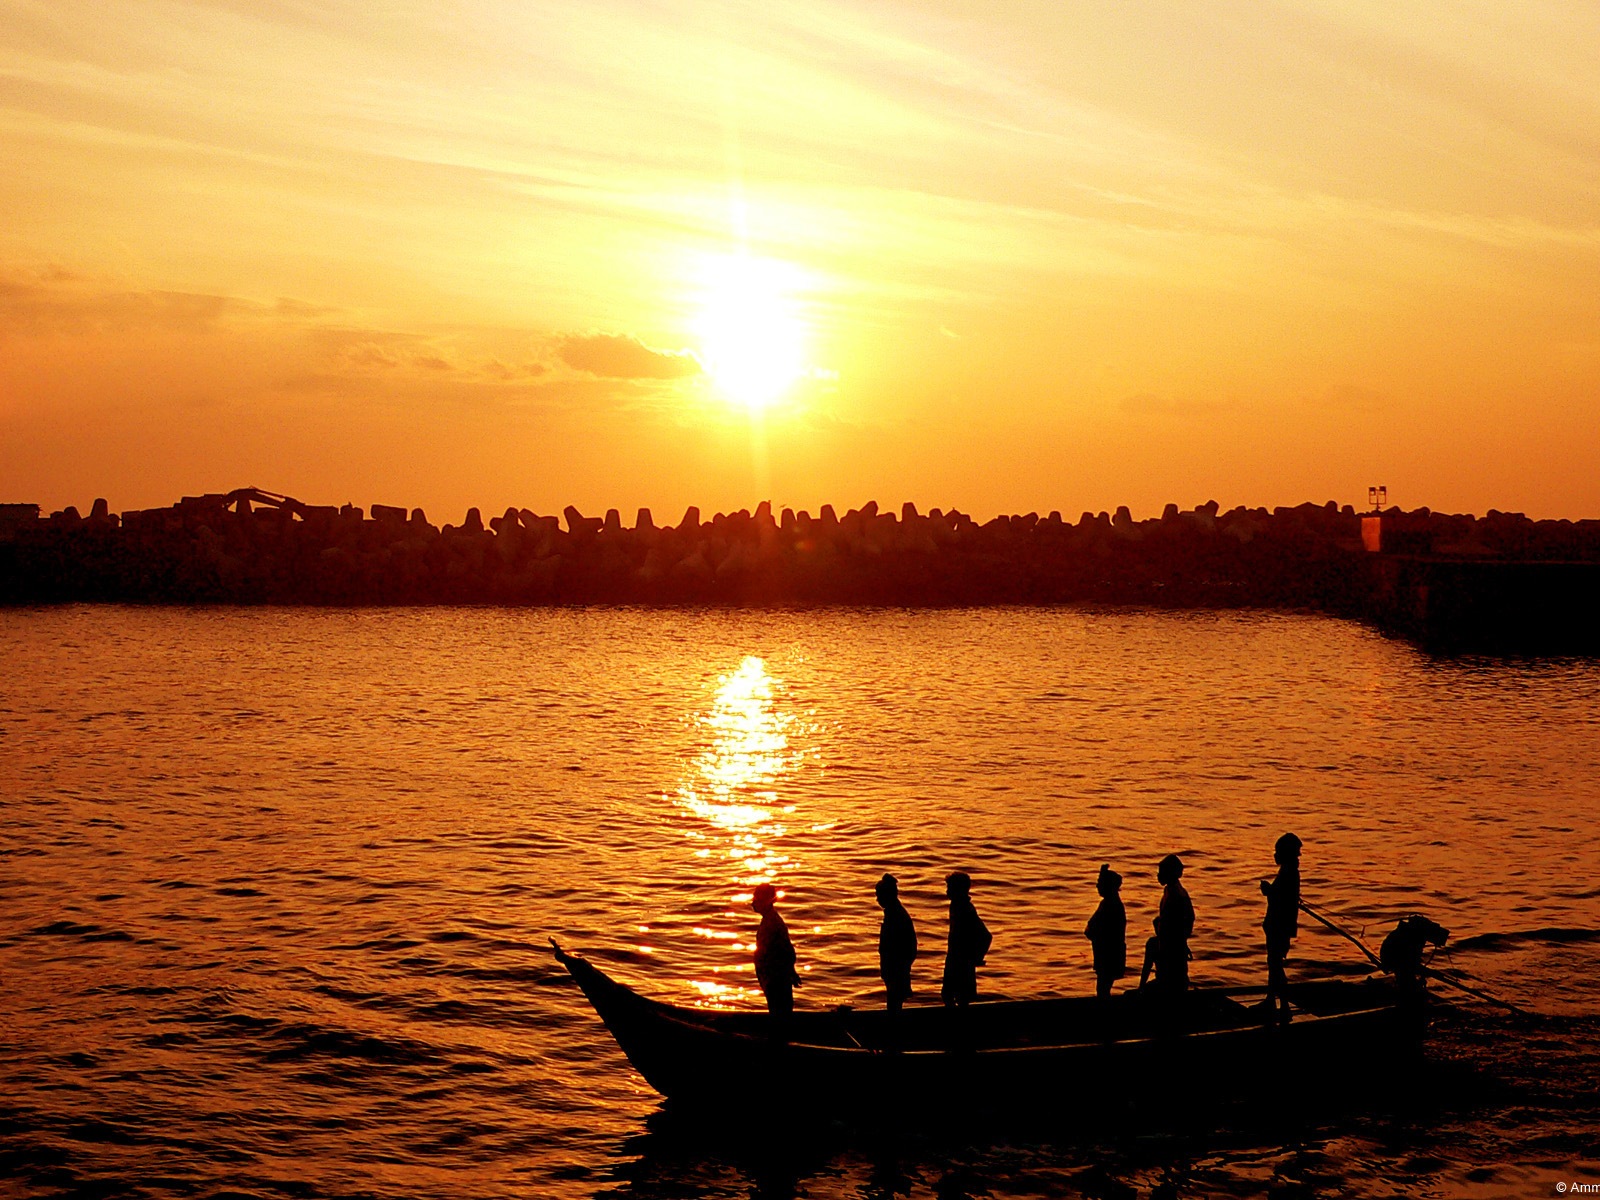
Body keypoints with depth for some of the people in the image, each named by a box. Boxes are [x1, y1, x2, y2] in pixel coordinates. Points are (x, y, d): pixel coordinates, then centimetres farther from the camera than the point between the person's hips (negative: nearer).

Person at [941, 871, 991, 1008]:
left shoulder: (966, 910, -22)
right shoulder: (956, 904, 6)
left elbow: (986, 936, -25)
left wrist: (977, 959, -17)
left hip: (963, 962, -9)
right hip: (954, 959, 9)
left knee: (962, 999, -1)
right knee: (947, 995, 14)